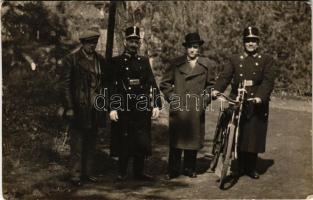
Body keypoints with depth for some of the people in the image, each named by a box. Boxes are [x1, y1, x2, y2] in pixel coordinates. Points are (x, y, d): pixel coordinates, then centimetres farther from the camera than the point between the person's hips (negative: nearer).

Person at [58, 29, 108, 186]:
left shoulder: (100, 60, 11)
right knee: (77, 144, 1)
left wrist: (104, 103, 8)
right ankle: (75, 175, 10)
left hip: (95, 109, 5)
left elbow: (105, 83, 16)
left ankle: (87, 173, 23)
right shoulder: (71, 59, -5)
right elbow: (65, 85, -7)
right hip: (79, 109, -5)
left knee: (90, 143, 12)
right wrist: (69, 107, -11)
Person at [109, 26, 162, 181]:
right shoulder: (116, 62, 2)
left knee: (142, 142, 6)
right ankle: (122, 173, 16)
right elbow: (111, 86, -3)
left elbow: (152, 85, 10)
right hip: (123, 109, -3)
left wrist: (156, 105, 2)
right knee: (123, 141, 3)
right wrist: (112, 108, -10)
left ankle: (139, 172, 19)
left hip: (142, 109, 3)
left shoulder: (144, 62, 12)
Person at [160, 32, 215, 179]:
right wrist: (171, 98, 1)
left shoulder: (207, 65, 9)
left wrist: (205, 100, 3)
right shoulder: (176, 64, 7)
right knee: (176, 140, -1)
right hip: (178, 109, -1)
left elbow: (211, 85, 15)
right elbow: (164, 83, 11)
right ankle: (173, 170, 8)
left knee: (193, 139, 6)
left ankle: (190, 169, 20)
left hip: (197, 110, 1)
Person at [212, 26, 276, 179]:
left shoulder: (266, 60, 7)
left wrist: (260, 97, -22)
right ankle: (241, 166, 17)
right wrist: (217, 89, -18)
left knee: (254, 136, 2)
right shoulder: (235, 59, 13)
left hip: (257, 104, -1)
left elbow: (268, 80, -5)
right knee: (239, 136, 2)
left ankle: (251, 168, 17)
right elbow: (225, 76, 1)